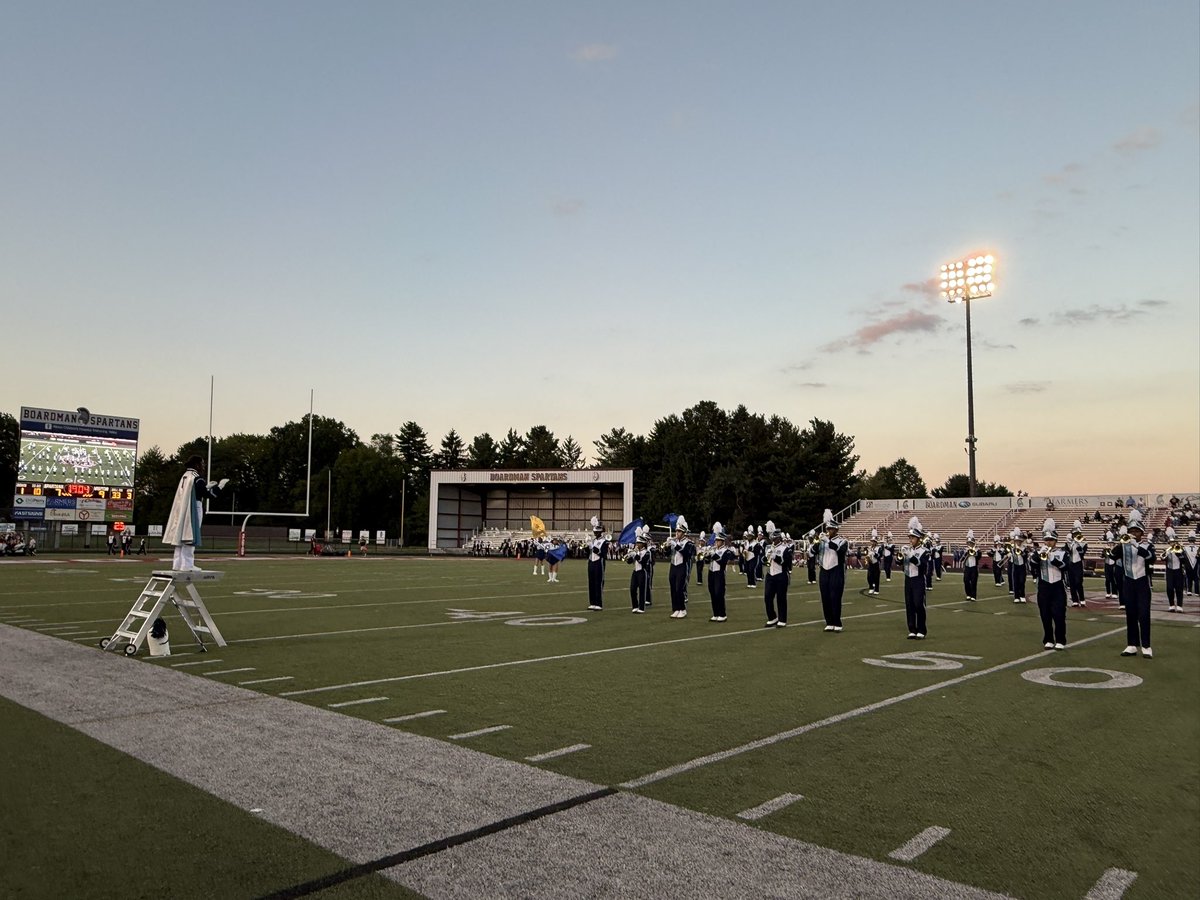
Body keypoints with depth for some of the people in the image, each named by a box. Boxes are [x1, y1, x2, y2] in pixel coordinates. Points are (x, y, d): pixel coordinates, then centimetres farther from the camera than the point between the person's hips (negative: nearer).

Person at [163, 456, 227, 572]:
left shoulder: (185, 476, 13)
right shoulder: (197, 478, -14)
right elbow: (210, 495, -16)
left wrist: (207, 486, 23)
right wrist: (220, 485, -5)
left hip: (181, 511, 9)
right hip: (193, 510, -9)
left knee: (180, 536, 11)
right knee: (190, 536, -6)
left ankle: (178, 564, 14)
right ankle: (187, 564, -6)